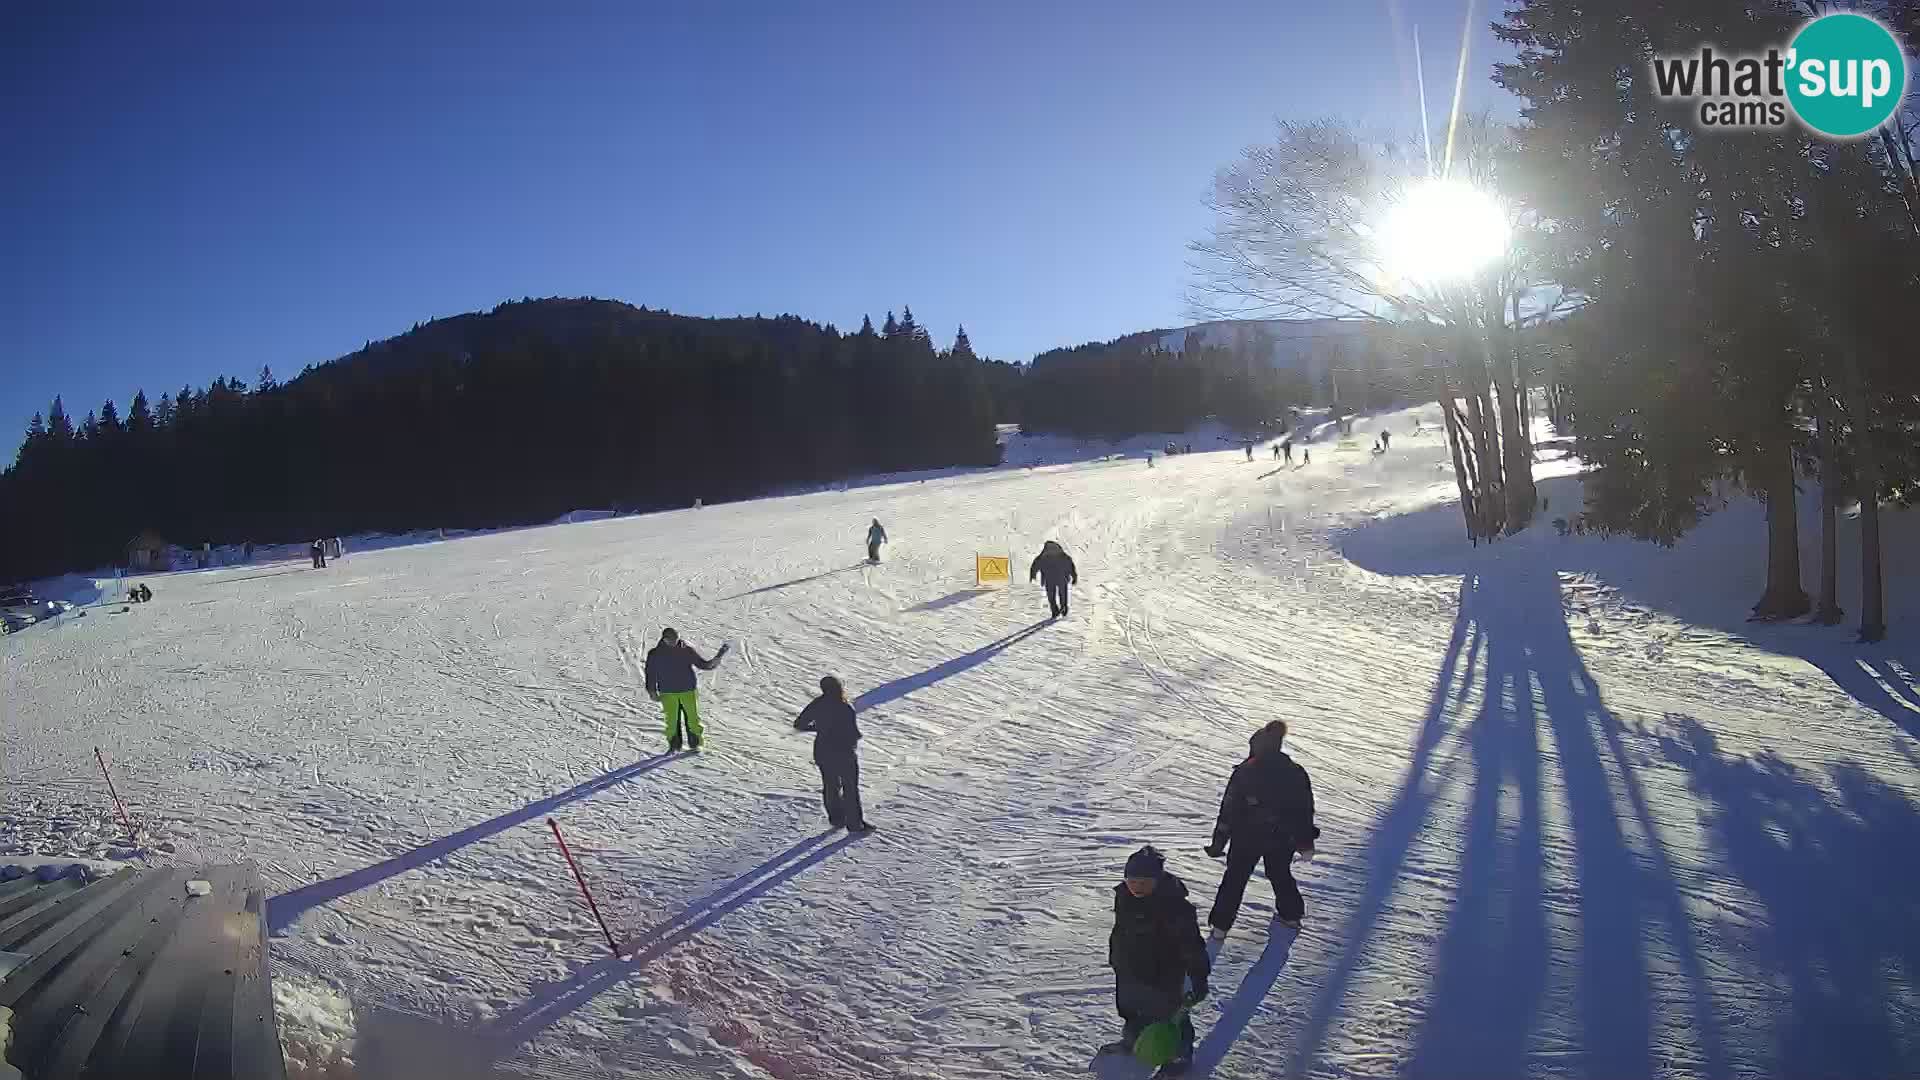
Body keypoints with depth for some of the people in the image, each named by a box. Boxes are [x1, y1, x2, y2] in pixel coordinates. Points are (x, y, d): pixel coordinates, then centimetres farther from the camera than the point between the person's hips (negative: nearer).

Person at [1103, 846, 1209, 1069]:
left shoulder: (1175, 905, -29)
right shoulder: (1124, 896, -7)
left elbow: (1191, 944, -25)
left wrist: (1199, 976, -25)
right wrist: (1114, 958, 21)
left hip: (1164, 975, -7)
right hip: (1130, 971, 7)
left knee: (1169, 1012, 9)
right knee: (1129, 1008, 25)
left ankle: (1181, 1051, 32)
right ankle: (1132, 1038, 51)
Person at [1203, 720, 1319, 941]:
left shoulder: (1245, 773, -18)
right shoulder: (1295, 774, -9)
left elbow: (1229, 809, -13)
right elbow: (1305, 810, 0)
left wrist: (1219, 841, -5)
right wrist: (1306, 842, 12)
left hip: (1247, 839, -2)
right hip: (1283, 840, 2)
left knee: (1234, 879, 14)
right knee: (1281, 874, 28)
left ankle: (1220, 925, 16)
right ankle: (1291, 915, 42)